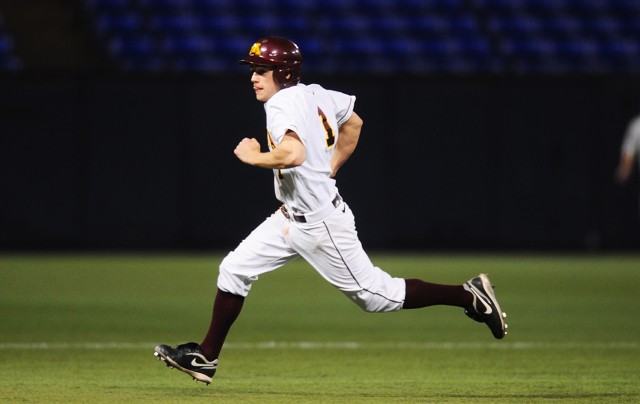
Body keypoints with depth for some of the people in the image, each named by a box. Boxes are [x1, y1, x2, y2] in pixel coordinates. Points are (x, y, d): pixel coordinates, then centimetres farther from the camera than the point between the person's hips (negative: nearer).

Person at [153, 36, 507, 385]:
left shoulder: (282, 103, -21)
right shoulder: (315, 94, 6)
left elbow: (294, 155, -38)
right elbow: (353, 123, 21)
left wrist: (253, 157, -21)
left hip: (321, 224, -10)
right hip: (292, 217, 10)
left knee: (376, 295, -1)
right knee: (234, 269, 6)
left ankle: (469, 295, 6)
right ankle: (206, 358, 11)